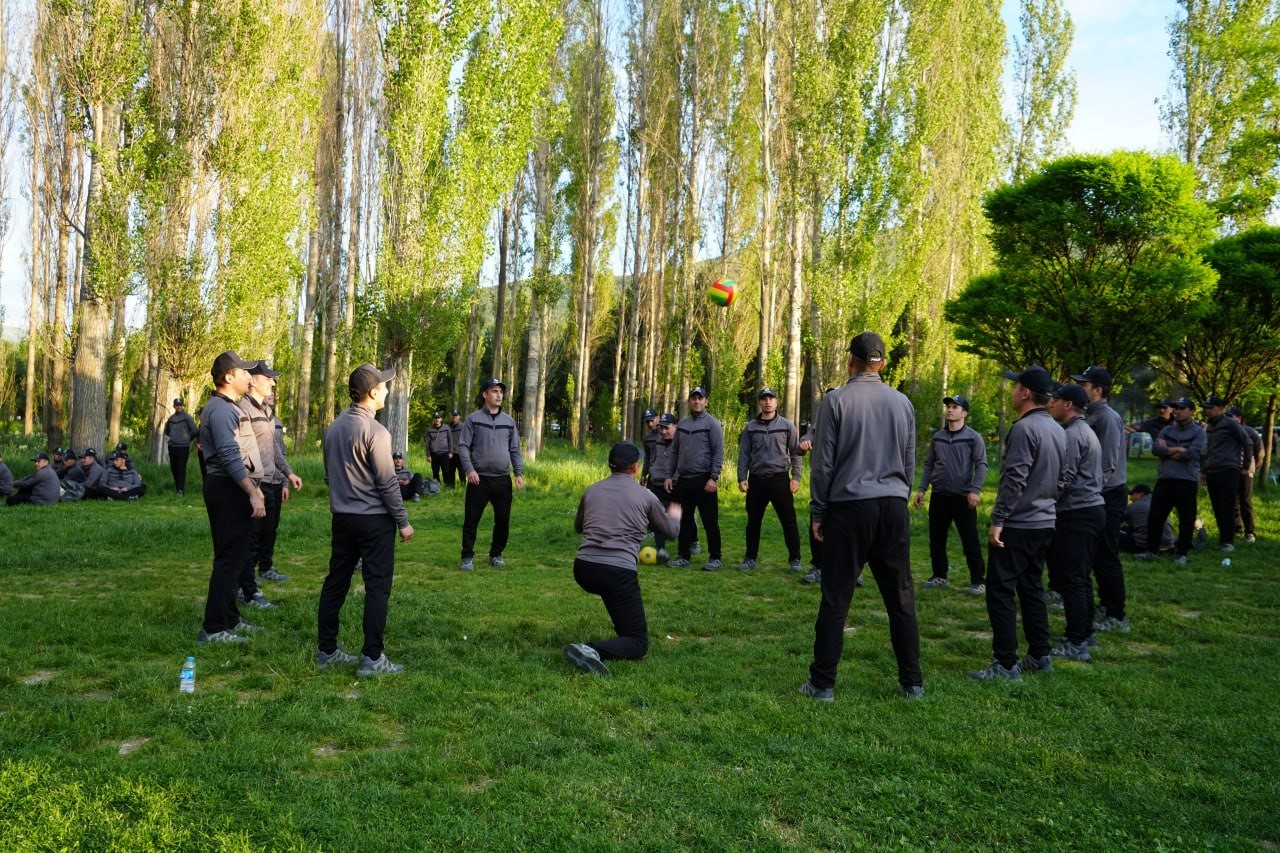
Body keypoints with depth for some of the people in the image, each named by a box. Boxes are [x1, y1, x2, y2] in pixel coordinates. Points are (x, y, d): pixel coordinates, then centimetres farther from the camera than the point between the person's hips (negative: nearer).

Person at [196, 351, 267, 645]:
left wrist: (253, 488, 19)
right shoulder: (221, 409, -15)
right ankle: (213, 628, -4)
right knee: (230, 558, -8)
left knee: (236, 555, 17)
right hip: (229, 489, -11)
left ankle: (229, 618, 26)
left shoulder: (228, 407, 17)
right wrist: (254, 493, -26)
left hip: (233, 489, 11)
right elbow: (230, 457, -24)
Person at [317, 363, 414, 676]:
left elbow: (329, 474, 16)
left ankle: (327, 650, 20)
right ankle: (372, 658, 1)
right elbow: (387, 483, -16)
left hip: (341, 517, 8)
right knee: (377, 587, -2)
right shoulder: (374, 431, -16)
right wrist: (403, 521, -9)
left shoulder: (334, 427, 9)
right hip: (374, 519, -8)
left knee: (336, 582, 12)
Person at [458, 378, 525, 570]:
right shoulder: (473, 419, 0)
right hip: (479, 479, -3)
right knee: (471, 520, 0)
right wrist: (469, 469, -15)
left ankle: (496, 554, 23)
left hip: (503, 480, 3)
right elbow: (463, 446, -3)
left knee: (503, 520, 7)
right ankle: (467, 557, 12)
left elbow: (515, 450, 12)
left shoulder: (509, 421, 10)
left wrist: (519, 473, 1)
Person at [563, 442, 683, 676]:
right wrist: (675, 515, 44)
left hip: (583, 569, 6)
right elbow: (671, 530, 21)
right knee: (639, 643, 0)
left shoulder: (592, 490, 14)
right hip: (617, 573, -5)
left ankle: (624, 632, 42)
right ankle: (592, 651, -25)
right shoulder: (645, 496, 5)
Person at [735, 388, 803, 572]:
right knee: (753, 521, 8)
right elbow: (743, 454, 8)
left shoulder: (786, 426, 4)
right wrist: (742, 478, 0)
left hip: (780, 478, -2)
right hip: (756, 479, 2)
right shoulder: (750, 427, 8)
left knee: (789, 521, -2)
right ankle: (751, 558, 19)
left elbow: (795, 453, 4)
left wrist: (796, 477, -4)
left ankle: (794, 559, 8)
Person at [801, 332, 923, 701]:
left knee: (836, 599, 1)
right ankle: (912, 682, 16)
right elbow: (910, 463, 14)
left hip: (849, 507, -4)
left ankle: (823, 684, 6)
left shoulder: (837, 401, -5)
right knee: (901, 597, 10)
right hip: (894, 508, 4)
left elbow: (823, 463, -4)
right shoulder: (902, 403, 8)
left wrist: (818, 511, 3)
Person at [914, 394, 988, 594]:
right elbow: (929, 465, 13)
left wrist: (975, 490, -18)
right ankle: (939, 576, 23)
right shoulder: (937, 437, 10)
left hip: (963, 497, -5)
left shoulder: (973, 437, -4)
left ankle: (978, 580, 6)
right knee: (936, 540, 10)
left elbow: (981, 465, -8)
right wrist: (922, 489, 6)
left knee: (970, 541, -3)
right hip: (939, 496, 5)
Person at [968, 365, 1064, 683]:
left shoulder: (1024, 428, -17)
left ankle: (1006, 664, -4)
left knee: (1000, 591, -5)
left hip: (1017, 525, -9)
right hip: (1045, 522, 9)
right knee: (1031, 588, 17)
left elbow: (1014, 480, -22)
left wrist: (998, 520, -19)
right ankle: (1039, 656, 23)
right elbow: (1057, 478, 18)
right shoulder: (1057, 430, 12)